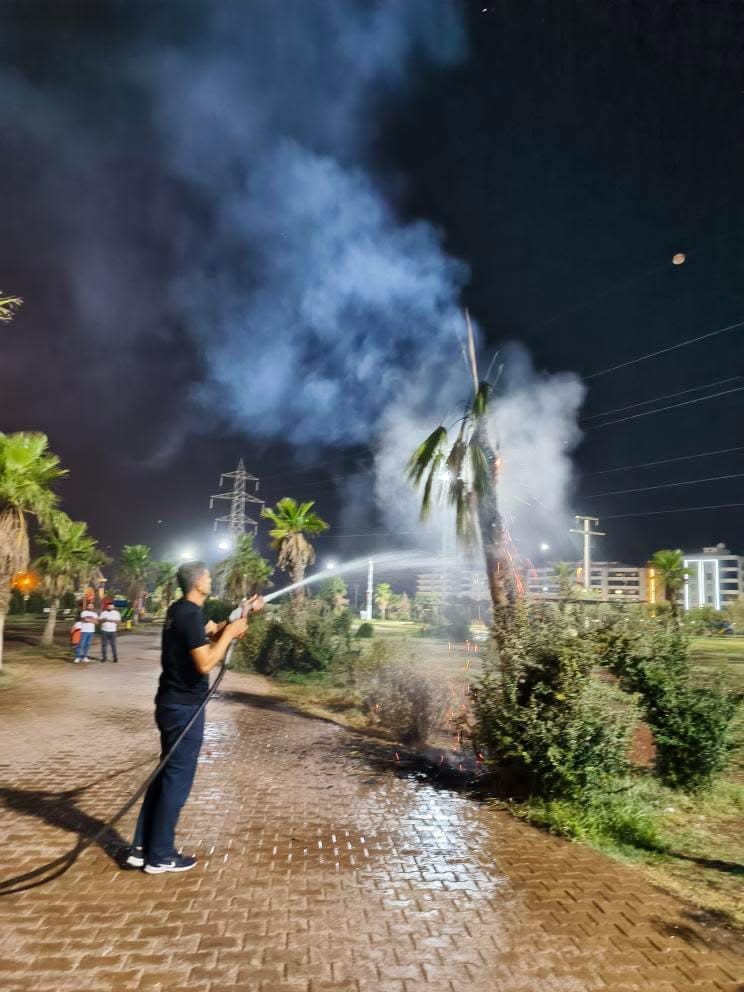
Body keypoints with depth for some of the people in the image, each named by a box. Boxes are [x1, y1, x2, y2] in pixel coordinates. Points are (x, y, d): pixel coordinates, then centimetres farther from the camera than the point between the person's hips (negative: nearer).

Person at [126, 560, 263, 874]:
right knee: (177, 778, 3)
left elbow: (206, 633, 17)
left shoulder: (179, 610, 9)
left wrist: (245, 613, 12)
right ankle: (160, 856, 15)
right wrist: (230, 633, -16)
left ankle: (142, 848, 26)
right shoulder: (191, 614, -21)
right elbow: (205, 663, -25)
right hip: (185, 707, -10)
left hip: (171, 704, 10)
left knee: (166, 773, 18)